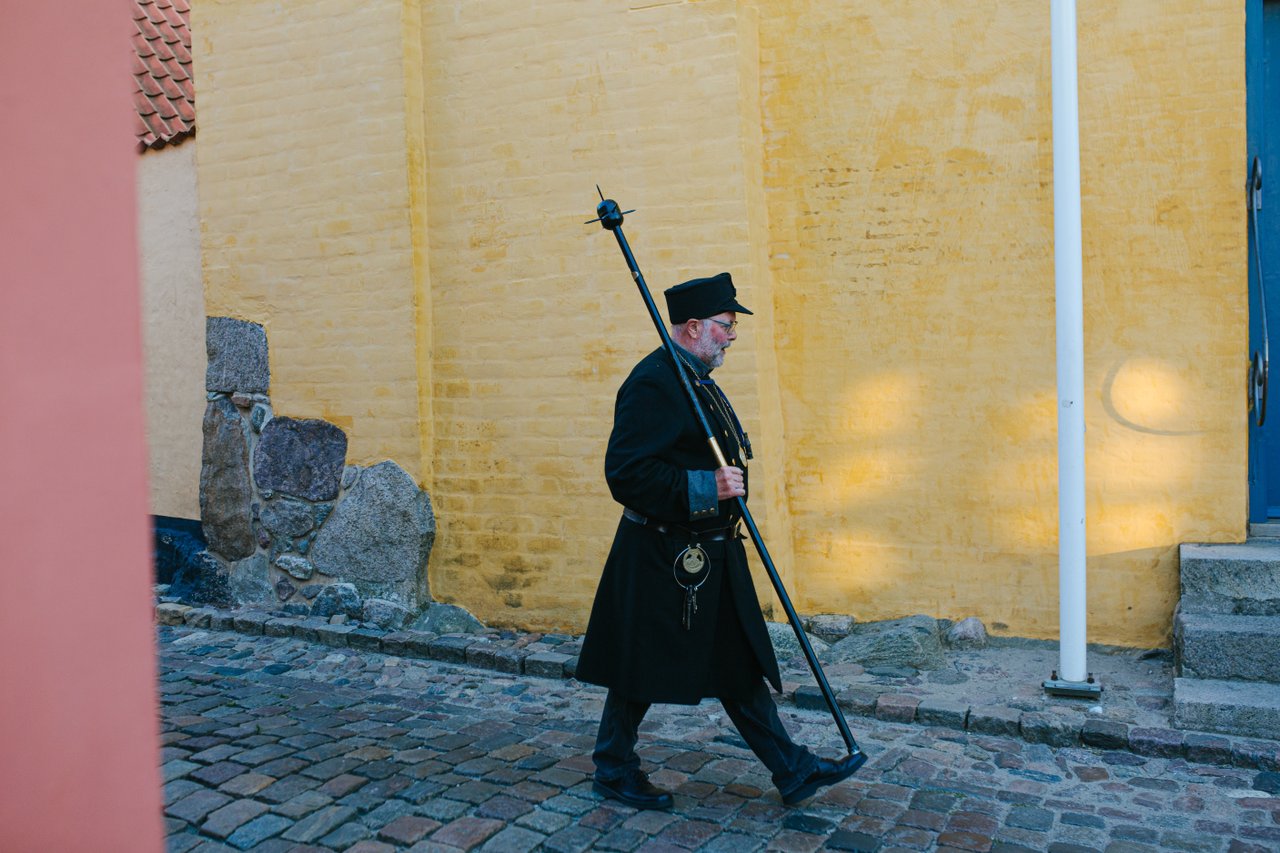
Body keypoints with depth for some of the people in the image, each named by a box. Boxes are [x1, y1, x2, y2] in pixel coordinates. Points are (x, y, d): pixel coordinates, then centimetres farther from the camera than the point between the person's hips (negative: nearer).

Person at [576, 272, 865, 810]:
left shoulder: (697, 380, 14)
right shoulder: (653, 382, -19)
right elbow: (626, 473, -27)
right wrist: (704, 487, -27)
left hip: (709, 557, 10)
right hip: (663, 560, -10)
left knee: (741, 663, 14)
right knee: (642, 670, 7)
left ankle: (793, 770, 22)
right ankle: (614, 769, 26)